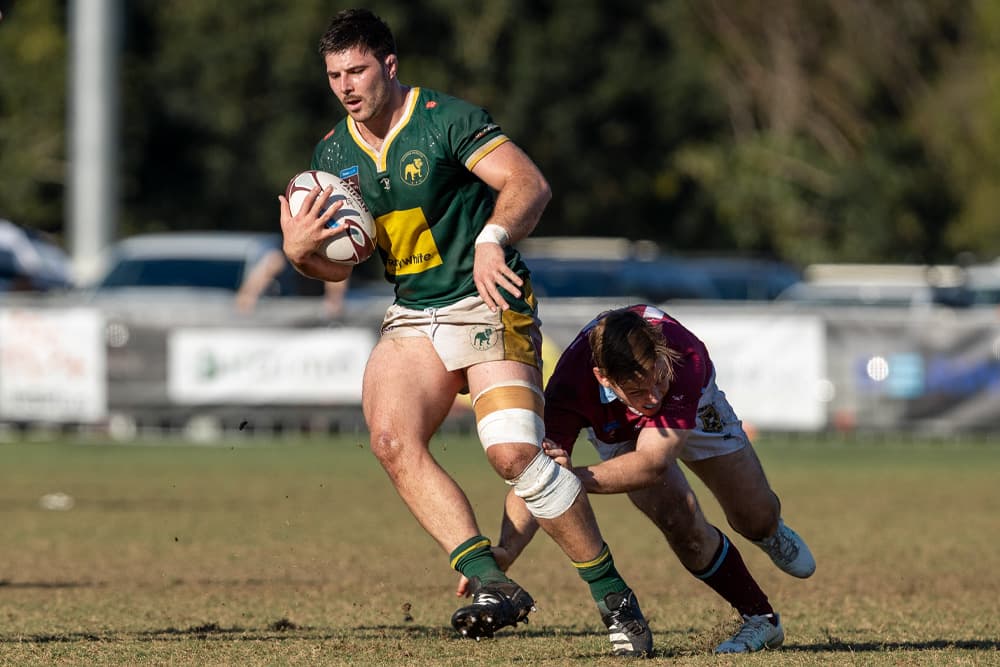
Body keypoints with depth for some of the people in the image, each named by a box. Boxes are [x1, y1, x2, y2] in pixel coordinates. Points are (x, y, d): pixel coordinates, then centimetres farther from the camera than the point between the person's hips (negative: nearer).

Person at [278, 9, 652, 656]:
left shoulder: (449, 119, -12)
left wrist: (492, 240, -39)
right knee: (391, 438, -21)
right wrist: (301, 252, -8)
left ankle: (614, 596, -6)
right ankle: (492, 583, -24)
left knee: (514, 453, -20)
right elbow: (339, 264, 15)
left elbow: (529, 184, -21)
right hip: (413, 315, 6)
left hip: (487, 306, -6)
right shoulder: (334, 154, 8)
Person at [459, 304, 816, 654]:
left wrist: (577, 478, -64)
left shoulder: (684, 356, -47)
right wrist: (506, 550, -62)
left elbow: (654, 461, -51)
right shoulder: (570, 384, -45)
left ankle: (771, 532, 49)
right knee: (682, 523, -20)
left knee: (756, 517, 9)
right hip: (620, 433, 0)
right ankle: (760, 617, 3)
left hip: (694, 408, 1)